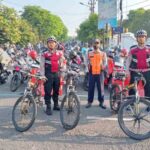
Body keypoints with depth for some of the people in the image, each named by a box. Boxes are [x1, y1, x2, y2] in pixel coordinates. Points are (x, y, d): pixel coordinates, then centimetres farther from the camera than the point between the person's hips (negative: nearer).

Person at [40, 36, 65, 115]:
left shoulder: (60, 53, 8)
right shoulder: (44, 54, -1)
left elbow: (62, 64, 11)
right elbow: (42, 65, -4)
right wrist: (42, 75, -11)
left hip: (57, 74, 4)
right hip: (48, 74, -3)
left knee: (56, 90, 13)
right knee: (48, 91, -3)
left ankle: (56, 105, 28)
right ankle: (48, 107, 4)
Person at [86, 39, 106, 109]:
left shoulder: (102, 53, 6)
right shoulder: (90, 53, 7)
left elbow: (104, 63, 9)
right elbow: (88, 62, 13)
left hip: (99, 72, 0)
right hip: (92, 72, 1)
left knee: (100, 88, 2)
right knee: (91, 88, 5)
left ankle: (101, 102, 12)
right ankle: (89, 102, 13)